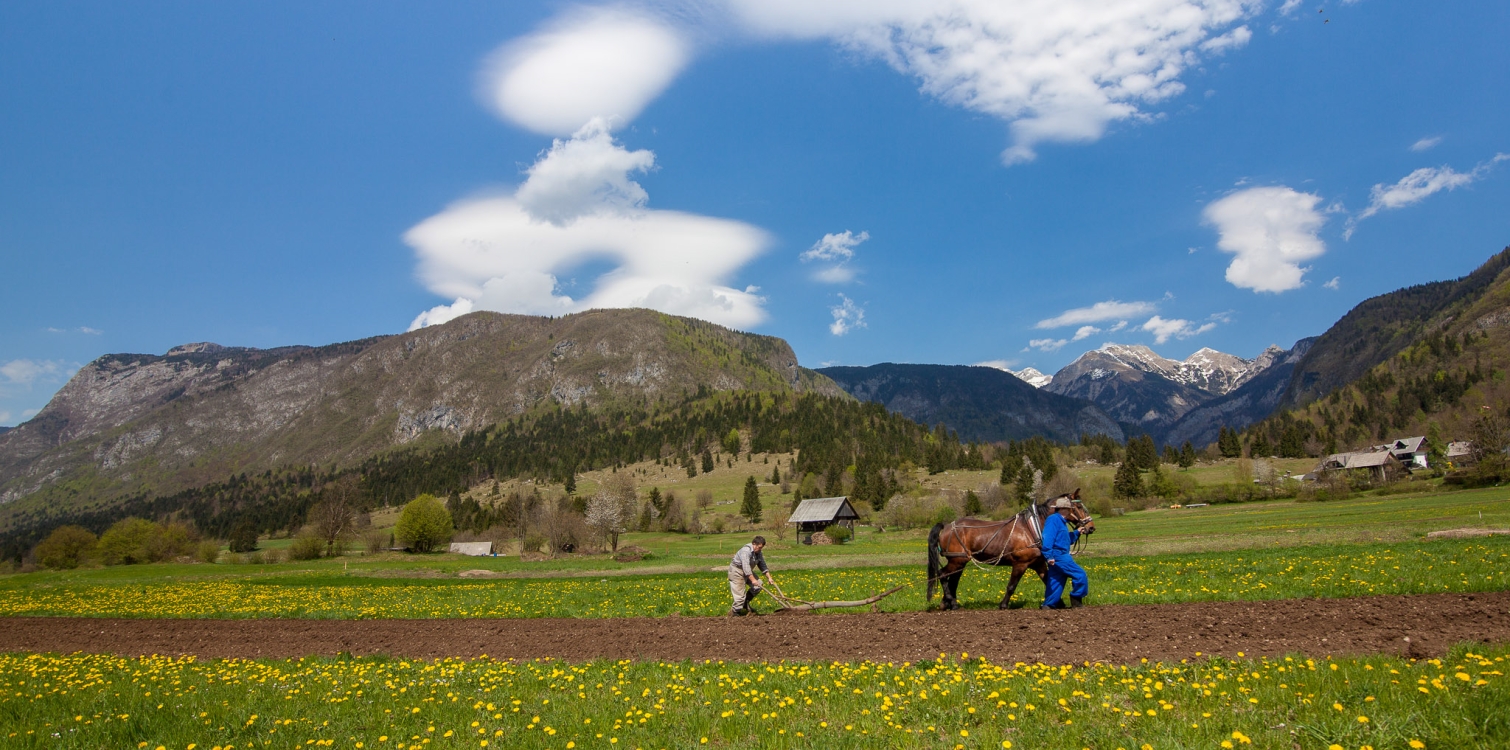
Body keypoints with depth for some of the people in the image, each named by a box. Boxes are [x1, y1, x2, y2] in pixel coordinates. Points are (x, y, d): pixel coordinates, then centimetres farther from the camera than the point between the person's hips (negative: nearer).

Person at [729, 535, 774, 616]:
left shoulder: (758, 553, 2)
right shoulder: (746, 551, -27)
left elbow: (763, 566, 9)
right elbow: (746, 566, -35)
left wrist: (769, 578, 2)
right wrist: (752, 580, -39)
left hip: (748, 571, 9)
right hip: (737, 571, -9)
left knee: (758, 585, -1)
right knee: (740, 593, -12)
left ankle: (746, 602, 13)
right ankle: (735, 612, 3)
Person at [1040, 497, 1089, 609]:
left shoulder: (1061, 521, 21)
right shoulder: (1053, 519, -12)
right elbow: (1047, 538, -23)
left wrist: (1077, 533, 24)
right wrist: (1049, 556, -29)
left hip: (1060, 556, 10)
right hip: (1058, 556, -10)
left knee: (1056, 581, 10)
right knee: (1080, 575, -9)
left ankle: (1049, 604, 13)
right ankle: (1076, 599, 0)